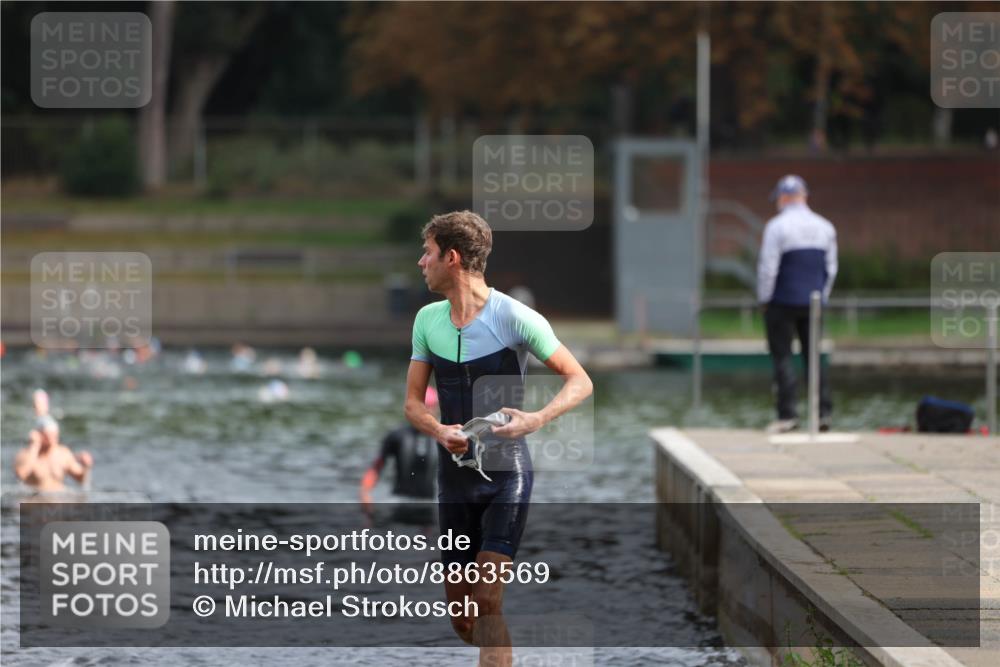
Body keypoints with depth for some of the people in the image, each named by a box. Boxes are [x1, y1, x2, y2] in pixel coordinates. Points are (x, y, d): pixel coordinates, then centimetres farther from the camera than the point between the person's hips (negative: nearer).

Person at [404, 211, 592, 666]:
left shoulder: (515, 318, -11)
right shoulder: (428, 320, 5)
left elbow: (580, 382, -8)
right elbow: (413, 403, 8)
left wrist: (537, 420, -26)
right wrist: (440, 431, -15)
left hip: (506, 473, -5)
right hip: (454, 474, 6)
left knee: (486, 601, -19)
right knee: (461, 617, 8)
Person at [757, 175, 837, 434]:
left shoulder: (777, 226, -10)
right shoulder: (825, 227, 8)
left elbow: (768, 267, -12)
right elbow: (831, 268, 12)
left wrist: (764, 299, -1)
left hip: (783, 303, -5)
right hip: (813, 303, 5)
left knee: (782, 357, -1)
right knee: (813, 357, 9)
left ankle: (787, 414, -6)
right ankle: (823, 412, 1)